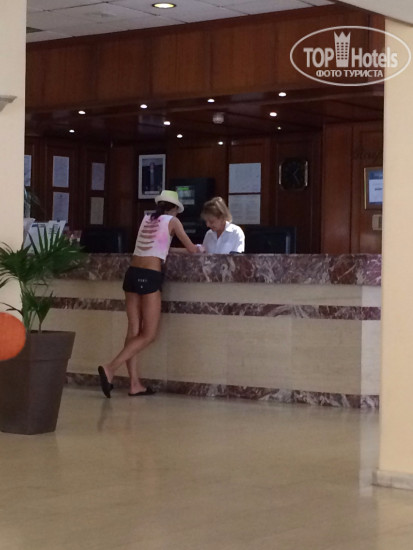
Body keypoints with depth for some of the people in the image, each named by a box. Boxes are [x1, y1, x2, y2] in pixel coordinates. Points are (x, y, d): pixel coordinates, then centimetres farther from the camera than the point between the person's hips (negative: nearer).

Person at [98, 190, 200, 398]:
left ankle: (134, 383, 5)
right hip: (150, 276, -6)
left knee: (134, 330, 7)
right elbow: (192, 250, 9)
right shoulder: (172, 221, 4)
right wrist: (200, 248, 30)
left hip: (132, 273, 7)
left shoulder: (146, 219, 19)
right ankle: (110, 368, -17)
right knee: (148, 334, -3)